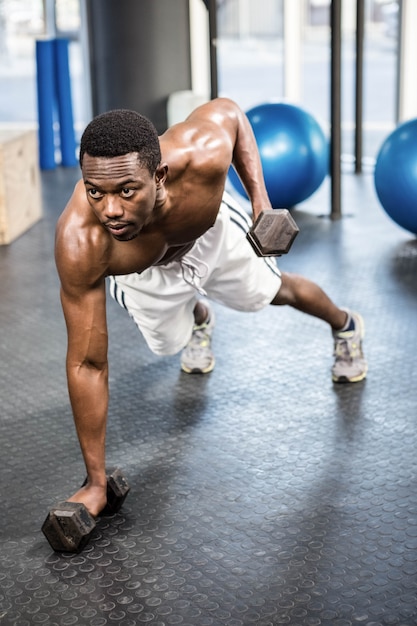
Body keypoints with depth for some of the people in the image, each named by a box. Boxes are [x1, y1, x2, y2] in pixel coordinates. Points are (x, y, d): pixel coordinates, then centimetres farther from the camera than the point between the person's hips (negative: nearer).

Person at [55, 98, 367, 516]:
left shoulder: (203, 155, -46)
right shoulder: (79, 242, -47)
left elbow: (228, 110, -18)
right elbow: (87, 364, -38)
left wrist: (260, 200, -26)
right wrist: (95, 482, -34)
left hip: (213, 234, 0)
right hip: (143, 277, 0)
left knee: (275, 291, 25)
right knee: (169, 342, 25)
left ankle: (345, 326, 60)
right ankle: (199, 318, 64)